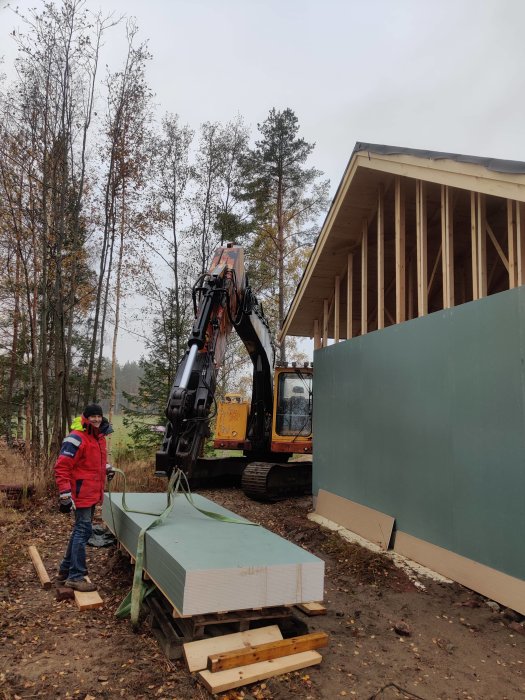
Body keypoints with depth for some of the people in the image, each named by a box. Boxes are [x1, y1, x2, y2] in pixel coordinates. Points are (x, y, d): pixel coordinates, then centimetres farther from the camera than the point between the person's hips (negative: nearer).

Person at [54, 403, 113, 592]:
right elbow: (61, 468, -19)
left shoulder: (99, 437, 11)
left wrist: (106, 468, 10)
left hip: (92, 494, 9)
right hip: (81, 494, -9)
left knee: (80, 530, 17)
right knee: (83, 530, -6)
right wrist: (65, 494, -22)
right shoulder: (76, 438, -17)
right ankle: (76, 577, 5)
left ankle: (65, 569, 31)